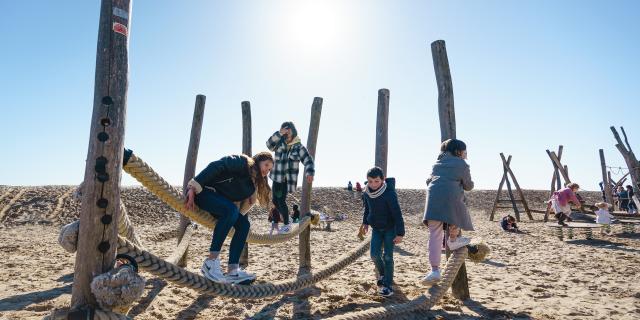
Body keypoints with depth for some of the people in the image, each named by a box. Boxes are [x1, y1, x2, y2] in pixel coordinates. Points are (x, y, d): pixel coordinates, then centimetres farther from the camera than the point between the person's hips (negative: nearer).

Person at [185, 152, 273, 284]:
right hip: (203, 191, -9)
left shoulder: (252, 184, 15)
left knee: (244, 223, -9)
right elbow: (215, 167, -20)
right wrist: (194, 187, -29)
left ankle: (232, 271, -13)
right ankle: (210, 262, -27)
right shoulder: (242, 162, -10)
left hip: (219, 200, 9)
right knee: (231, 209, -33)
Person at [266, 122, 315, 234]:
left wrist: (309, 173, -29)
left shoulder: (299, 146, -5)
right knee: (275, 201, 8)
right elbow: (269, 144, -15)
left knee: (281, 200, -10)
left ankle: (287, 224, 4)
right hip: (276, 177, 4)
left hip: (288, 179, -4)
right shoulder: (279, 143, 3)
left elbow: (308, 160, -11)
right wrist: (279, 134, -27)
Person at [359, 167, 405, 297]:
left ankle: (388, 285, 9)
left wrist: (400, 233, -24)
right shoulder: (367, 193, -8)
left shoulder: (389, 193, -27)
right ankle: (382, 274, 27)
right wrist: (365, 222, 14)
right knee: (375, 254, -2)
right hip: (376, 228, 5)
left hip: (390, 228, -5)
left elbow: (397, 214, -24)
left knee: (387, 256, -4)